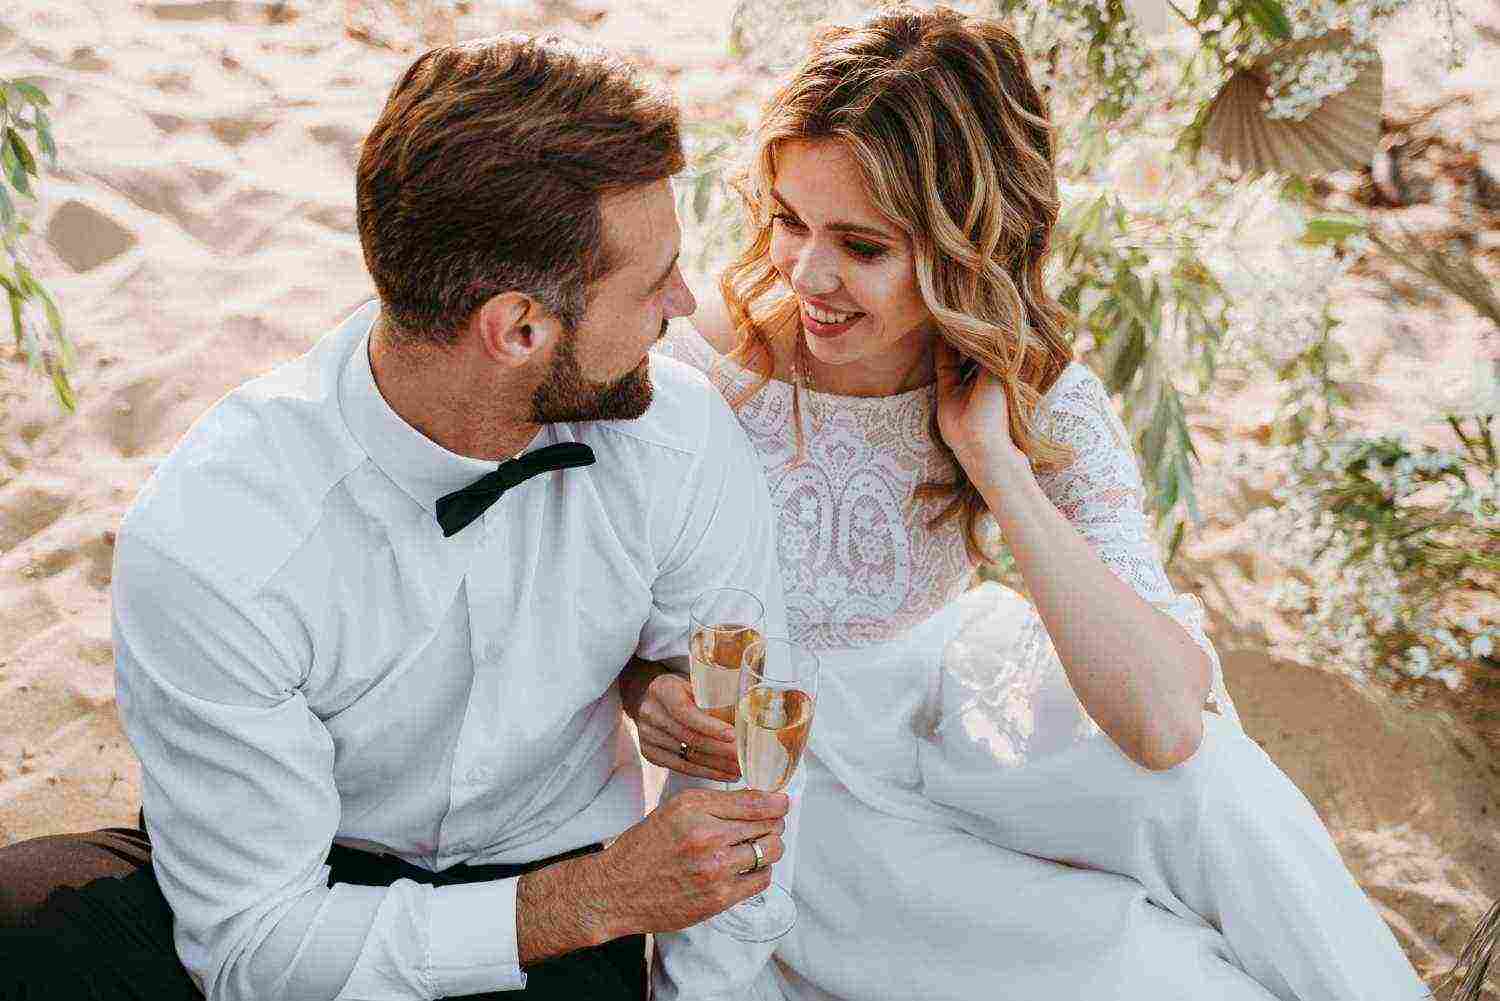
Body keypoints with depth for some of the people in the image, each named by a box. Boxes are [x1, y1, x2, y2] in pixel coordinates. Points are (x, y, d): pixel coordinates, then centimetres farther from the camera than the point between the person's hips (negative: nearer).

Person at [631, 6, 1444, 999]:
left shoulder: (1043, 405, -16)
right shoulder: (705, 374, -22)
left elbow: (1164, 721, -28)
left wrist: (993, 461, -31)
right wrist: (656, 698, -28)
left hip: (942, 698, 3)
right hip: (768, 763, -2)